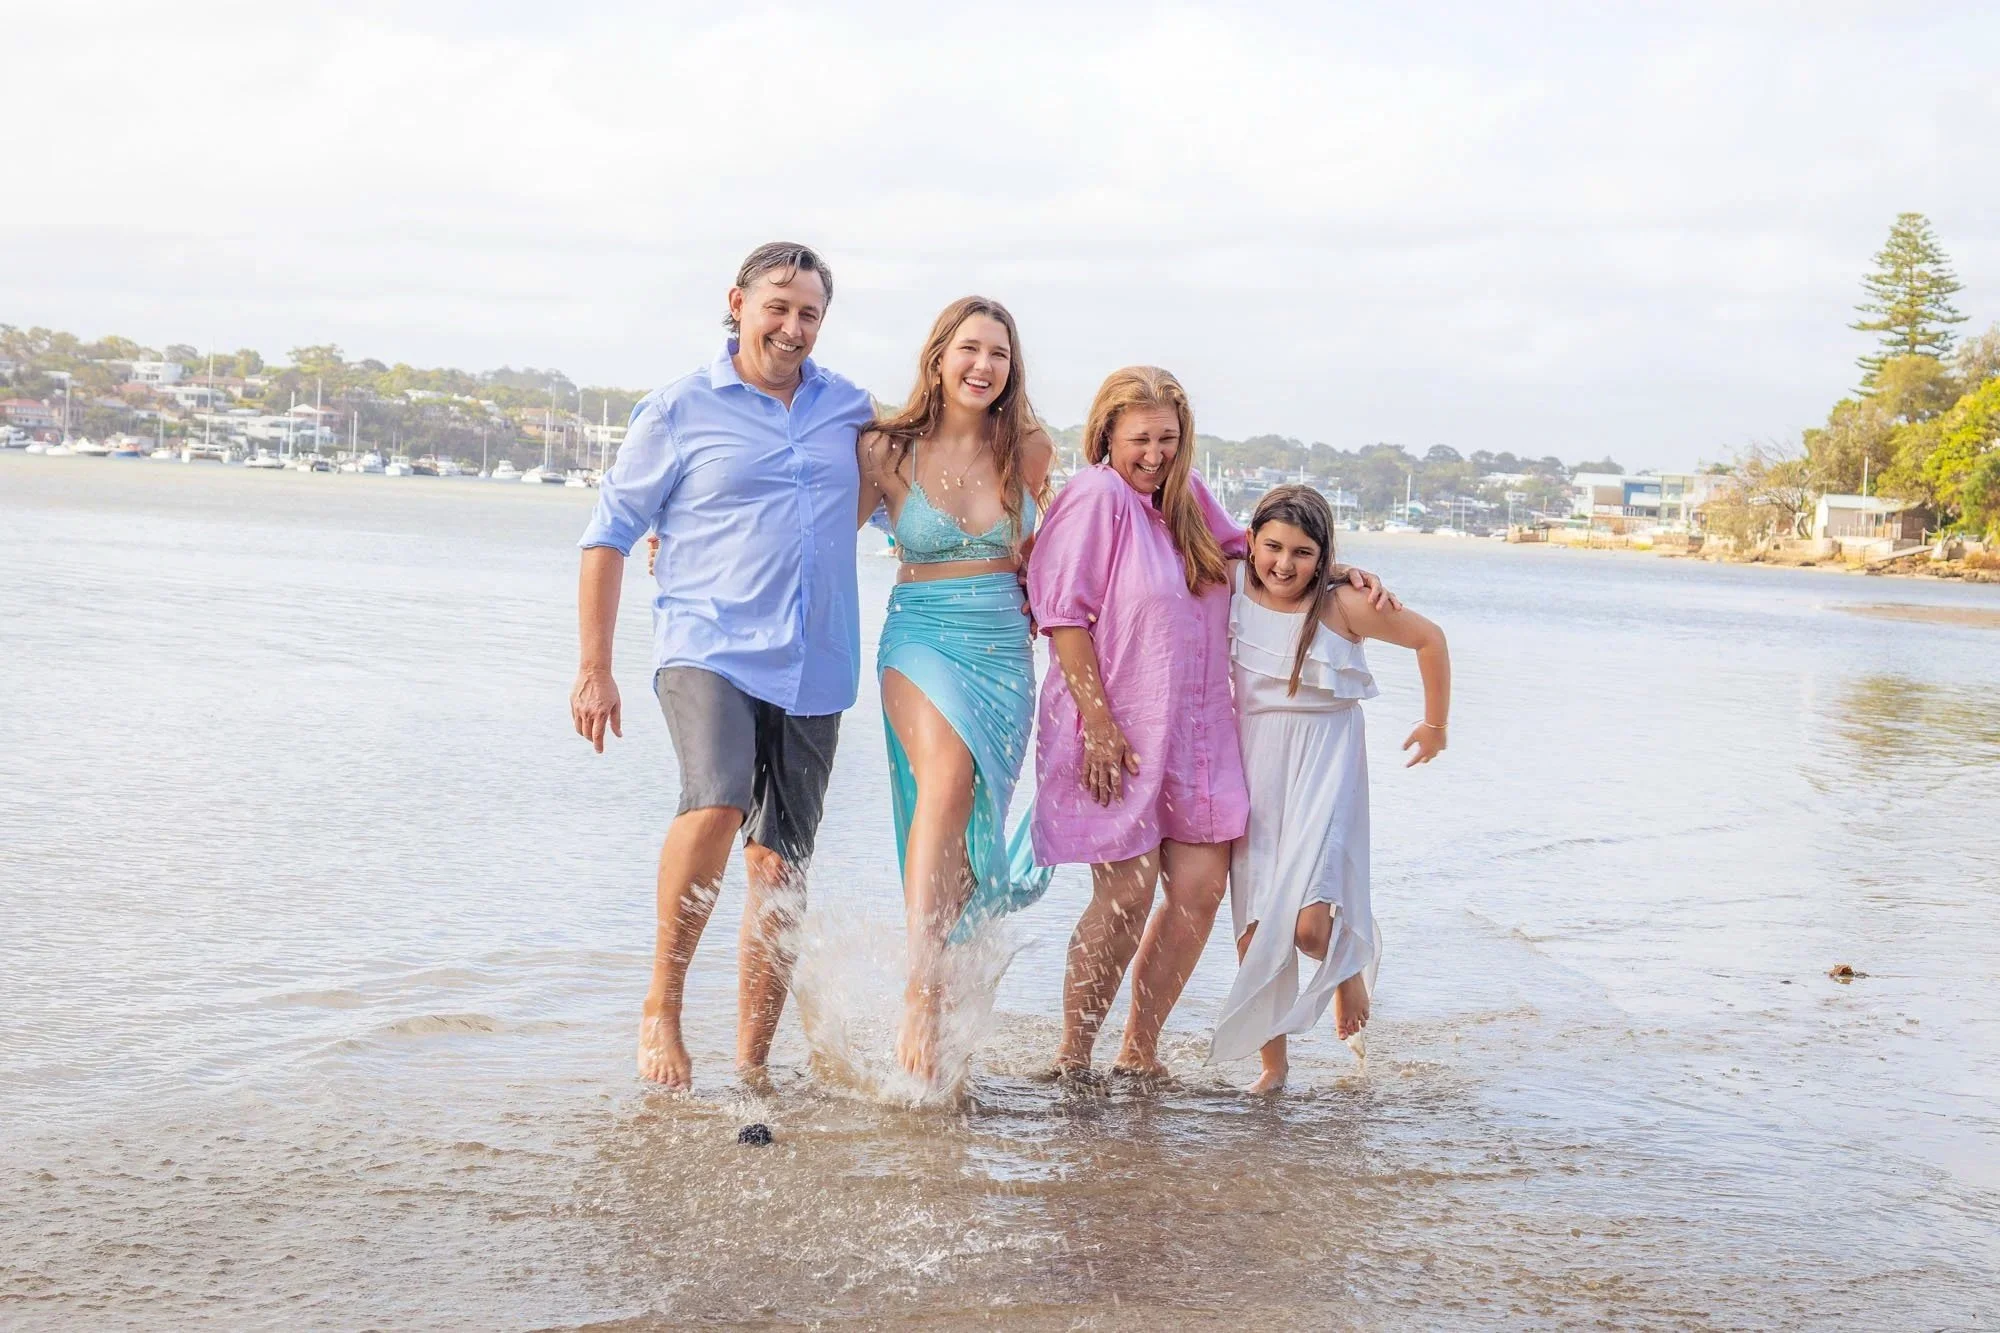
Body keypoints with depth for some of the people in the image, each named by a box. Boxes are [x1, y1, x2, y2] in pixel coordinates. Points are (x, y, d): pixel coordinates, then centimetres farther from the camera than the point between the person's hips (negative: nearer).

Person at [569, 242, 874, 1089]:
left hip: (812, 671, 4)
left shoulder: (850, 410, 12)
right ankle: (662, 1004, -12)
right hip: (708, 648, -4)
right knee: (716, 805, -29)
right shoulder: (679, 412, 2)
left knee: (781, 871, 5)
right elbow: (608, 534, 5)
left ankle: (752, 1066, 15)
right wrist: (593, 669, 0)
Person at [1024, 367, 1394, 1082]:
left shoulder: (1186, 496, 10)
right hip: (1116, 735, -7)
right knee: (1126, 897, -7)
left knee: (1201, 888, 2)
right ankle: (1072, 1061, 9)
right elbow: (1064, 617, -14)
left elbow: (1248, 554, 28)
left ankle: (1139, 1052, 16)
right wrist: (1099, 725, -18)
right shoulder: (1097, 496, -10)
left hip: (1193, 730, 7)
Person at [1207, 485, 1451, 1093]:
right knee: (1253, 930, 2)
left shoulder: (1343, 605, -11)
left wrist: (1436, 724, 12)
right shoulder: (1231, 595, -3)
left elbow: (1430, 639, 3)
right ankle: (1272, 1061, 17)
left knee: (1310, 925, -17)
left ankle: (1351, 964, 19)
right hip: (1251, 767, 3)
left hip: (1322, 766, -3)